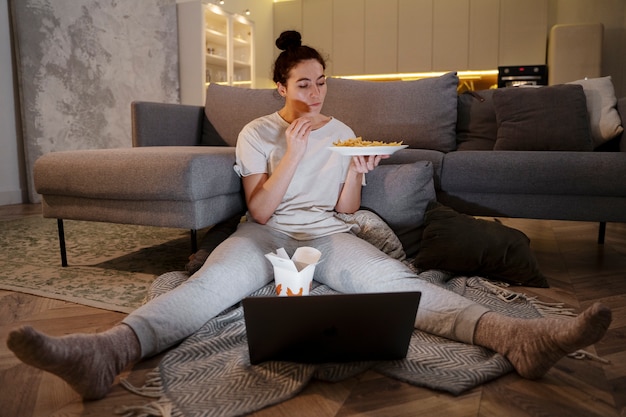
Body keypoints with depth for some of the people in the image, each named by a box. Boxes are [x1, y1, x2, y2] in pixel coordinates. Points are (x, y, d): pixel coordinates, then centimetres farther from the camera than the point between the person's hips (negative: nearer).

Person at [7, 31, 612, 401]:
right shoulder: (256, 132, 6)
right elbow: (259, 210, -5)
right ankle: (107, 350, -57)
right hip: (266, 235, -1)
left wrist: (355, 171, -10)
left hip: (327, 235, 2)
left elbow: (346, 209, 11)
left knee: (393, 276, -27)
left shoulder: (340, 131, 14)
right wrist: (292, 152, -14)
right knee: (209, 282, -33)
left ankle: (515, 336, -44)